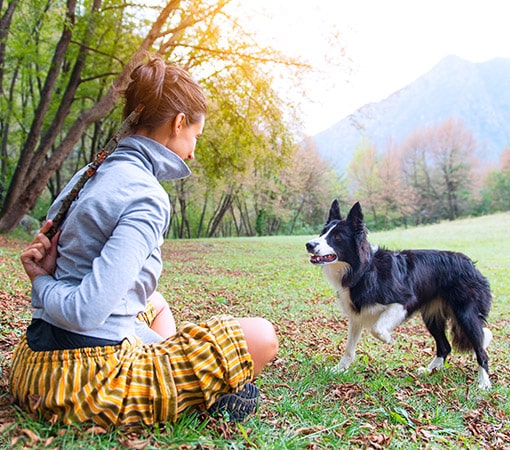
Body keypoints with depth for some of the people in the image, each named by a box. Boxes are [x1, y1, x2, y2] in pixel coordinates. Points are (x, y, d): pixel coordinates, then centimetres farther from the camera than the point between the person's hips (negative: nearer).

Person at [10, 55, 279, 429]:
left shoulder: (89, 176, 10)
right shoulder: (147, 198, -18)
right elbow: (87, 312, -25)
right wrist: (43, 282, -7)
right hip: (91, 380, -10)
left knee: (156, 302, 36)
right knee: (261, 337, -8)